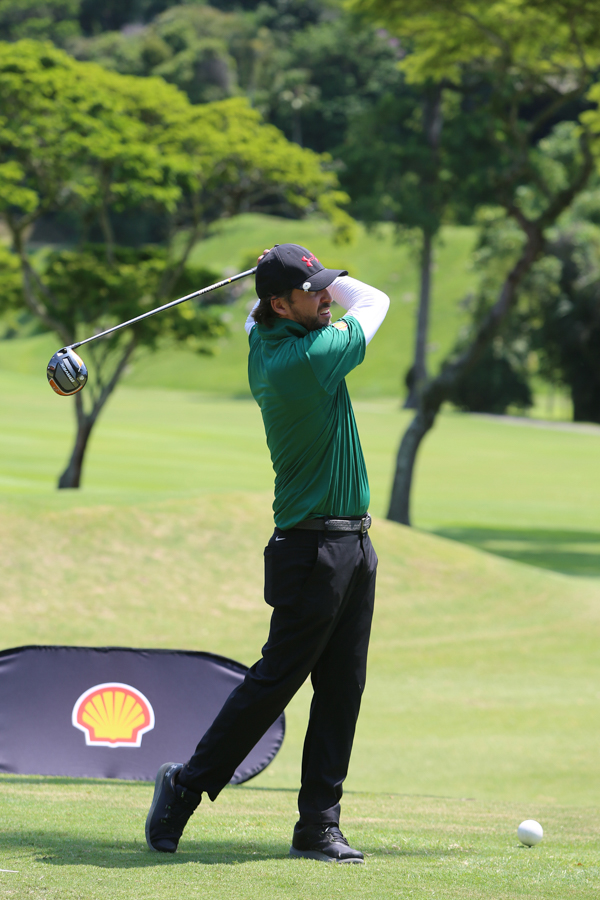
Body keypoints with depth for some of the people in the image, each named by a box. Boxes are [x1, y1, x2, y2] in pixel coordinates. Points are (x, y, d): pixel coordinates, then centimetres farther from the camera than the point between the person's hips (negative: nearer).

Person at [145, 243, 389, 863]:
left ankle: (319, 824, 6)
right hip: (315, 549, -9)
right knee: (274, 680, -3)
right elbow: (374, 301, -5)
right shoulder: (309, 359, -20)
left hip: (354, 545, 9)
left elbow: (254, 315, 32)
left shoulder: (264, 342, 5)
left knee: (342, 689, 5)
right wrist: (314, 281, 8)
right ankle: (187, 784, 10)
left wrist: (291, 273, 13)